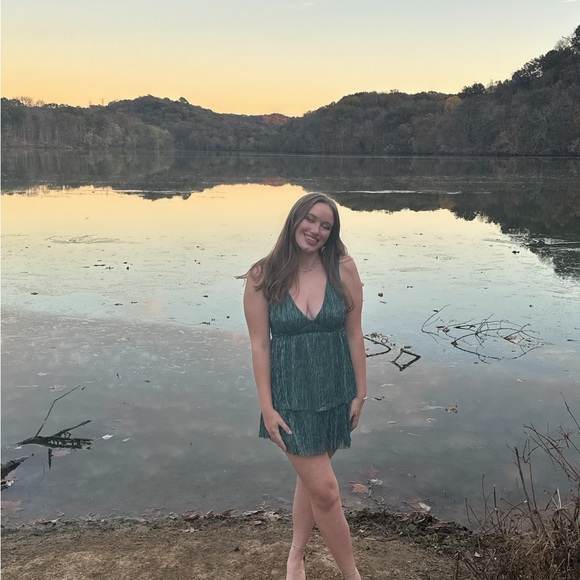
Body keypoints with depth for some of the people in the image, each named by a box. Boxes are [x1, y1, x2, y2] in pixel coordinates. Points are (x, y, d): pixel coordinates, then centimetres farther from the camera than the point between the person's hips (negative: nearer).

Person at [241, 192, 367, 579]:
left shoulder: (343, 268, -8)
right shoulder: (263, 277, -11)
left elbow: (354, 333, -3)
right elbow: (260, 344, -8)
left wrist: (361, 392, 0)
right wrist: (267, 407, -9)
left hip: (336, 390, 2)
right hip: (292, 394, -2)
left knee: (311, 477, 20)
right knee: (325, 491, -1)